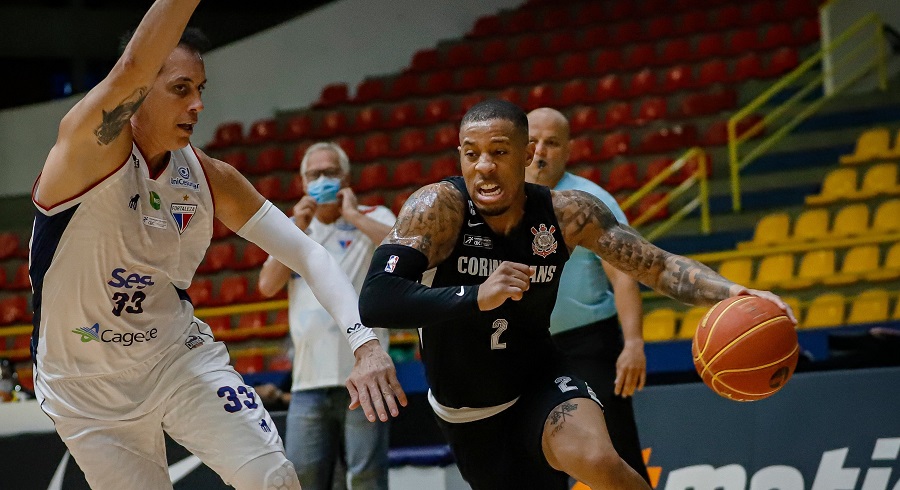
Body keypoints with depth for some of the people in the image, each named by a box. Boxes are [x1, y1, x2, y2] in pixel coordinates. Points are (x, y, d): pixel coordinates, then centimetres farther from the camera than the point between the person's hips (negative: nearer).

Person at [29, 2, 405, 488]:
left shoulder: (209, 177, -4)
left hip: (179, 356, 4)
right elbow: (131, 70, -41)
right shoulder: (88, 147, -20)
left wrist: (365, 343, -22)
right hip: (90, 393, -4)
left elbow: (307, 254, -6)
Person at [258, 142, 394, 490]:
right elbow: (268, 285, 6)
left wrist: (353, 215, -8)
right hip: (309, 380, 4)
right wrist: (297, 232, -1)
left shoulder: (373, 219, 6)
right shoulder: (294, 229, 19)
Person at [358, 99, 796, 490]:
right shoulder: (439, 207, -24)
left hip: (538, 383, 0)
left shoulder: (568, 213, -15)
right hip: (466, 415, 0)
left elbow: (658, 265, -9)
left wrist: (731, 293, -28)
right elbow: (375, 302, -35)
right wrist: (477, 296, -47)